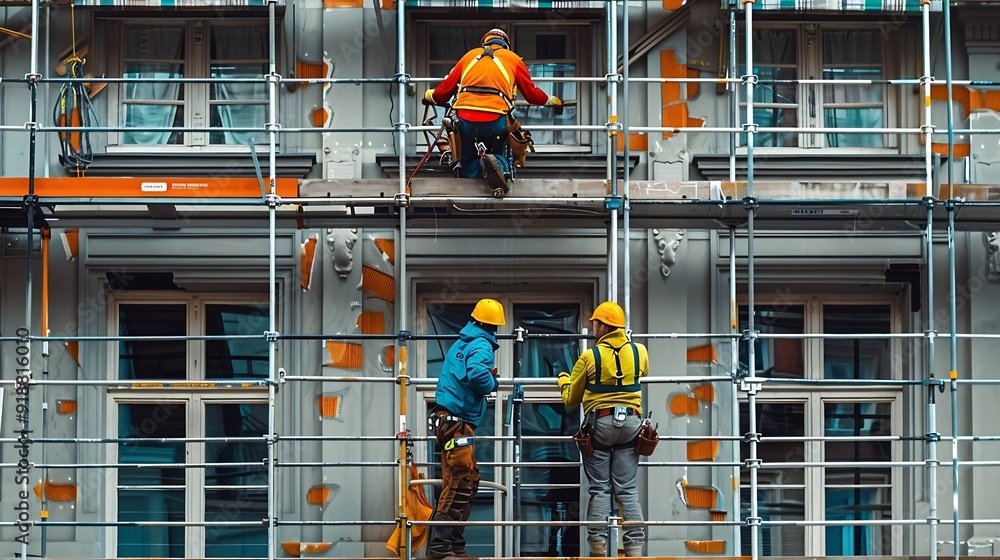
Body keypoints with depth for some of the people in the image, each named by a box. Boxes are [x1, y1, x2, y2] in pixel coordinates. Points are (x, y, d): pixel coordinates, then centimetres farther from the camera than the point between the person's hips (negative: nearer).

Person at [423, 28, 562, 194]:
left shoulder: (469, 56, 22)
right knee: (499, 157, 23)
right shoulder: (512, 59, 17)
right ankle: (498, 165, -15)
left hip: (465, 119, 1)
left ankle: (483, 167, -18)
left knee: (469, 168, 20)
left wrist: (431, 96, 43)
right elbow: (531, 94, 18)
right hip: (495, 121, -1)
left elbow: (446, 87, 23)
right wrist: (552, 101, 37)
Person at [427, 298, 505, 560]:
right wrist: (493, 383, -8)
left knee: (468, 481, 12)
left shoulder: (460, 343, 17)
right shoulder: (482, 345, -9)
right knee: (459, 483, -11)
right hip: (458, 421, -9)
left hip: (447, 418, 9)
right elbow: (477, 374, -27)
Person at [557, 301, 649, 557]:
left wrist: (563, 381, 26)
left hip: (600, 422, -3)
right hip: (630, 422, 3)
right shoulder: (639, 352, 3)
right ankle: (635, 546, 1)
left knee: (600, 489, 3)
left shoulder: (590, 357, -6)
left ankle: (598, 544, -2)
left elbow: (571, 400, 5)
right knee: (627, 489, 6)